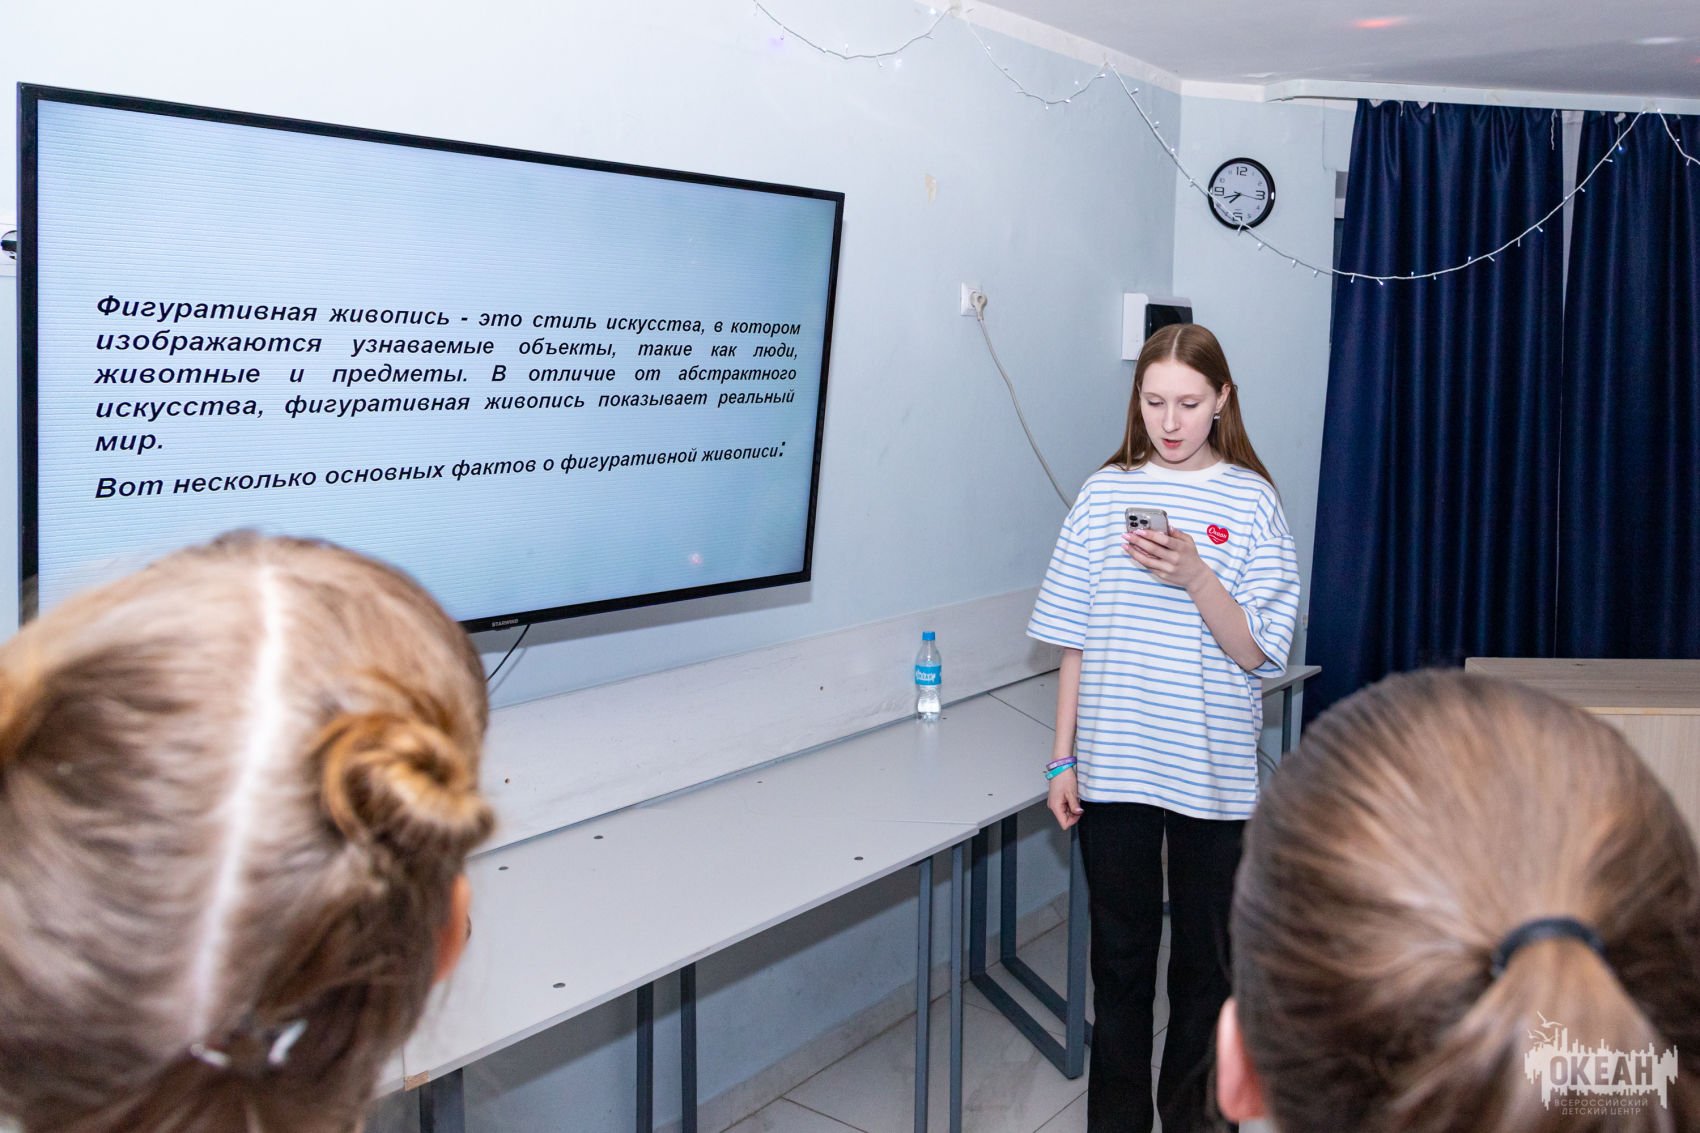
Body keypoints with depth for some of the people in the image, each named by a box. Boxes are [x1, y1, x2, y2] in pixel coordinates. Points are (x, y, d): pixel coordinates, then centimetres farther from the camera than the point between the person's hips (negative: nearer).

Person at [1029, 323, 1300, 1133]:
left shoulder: (1250, 500, -3)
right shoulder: (1104, 493, 2)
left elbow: (1258, 652, -7)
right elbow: (1075, 643, 4)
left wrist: (1196, 577, -22)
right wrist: (1063, 760, 2)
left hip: (1211, 770, -1)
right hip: (1113, 764, 1)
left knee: (1204, 959, 12)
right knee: (1120, 953, 11)